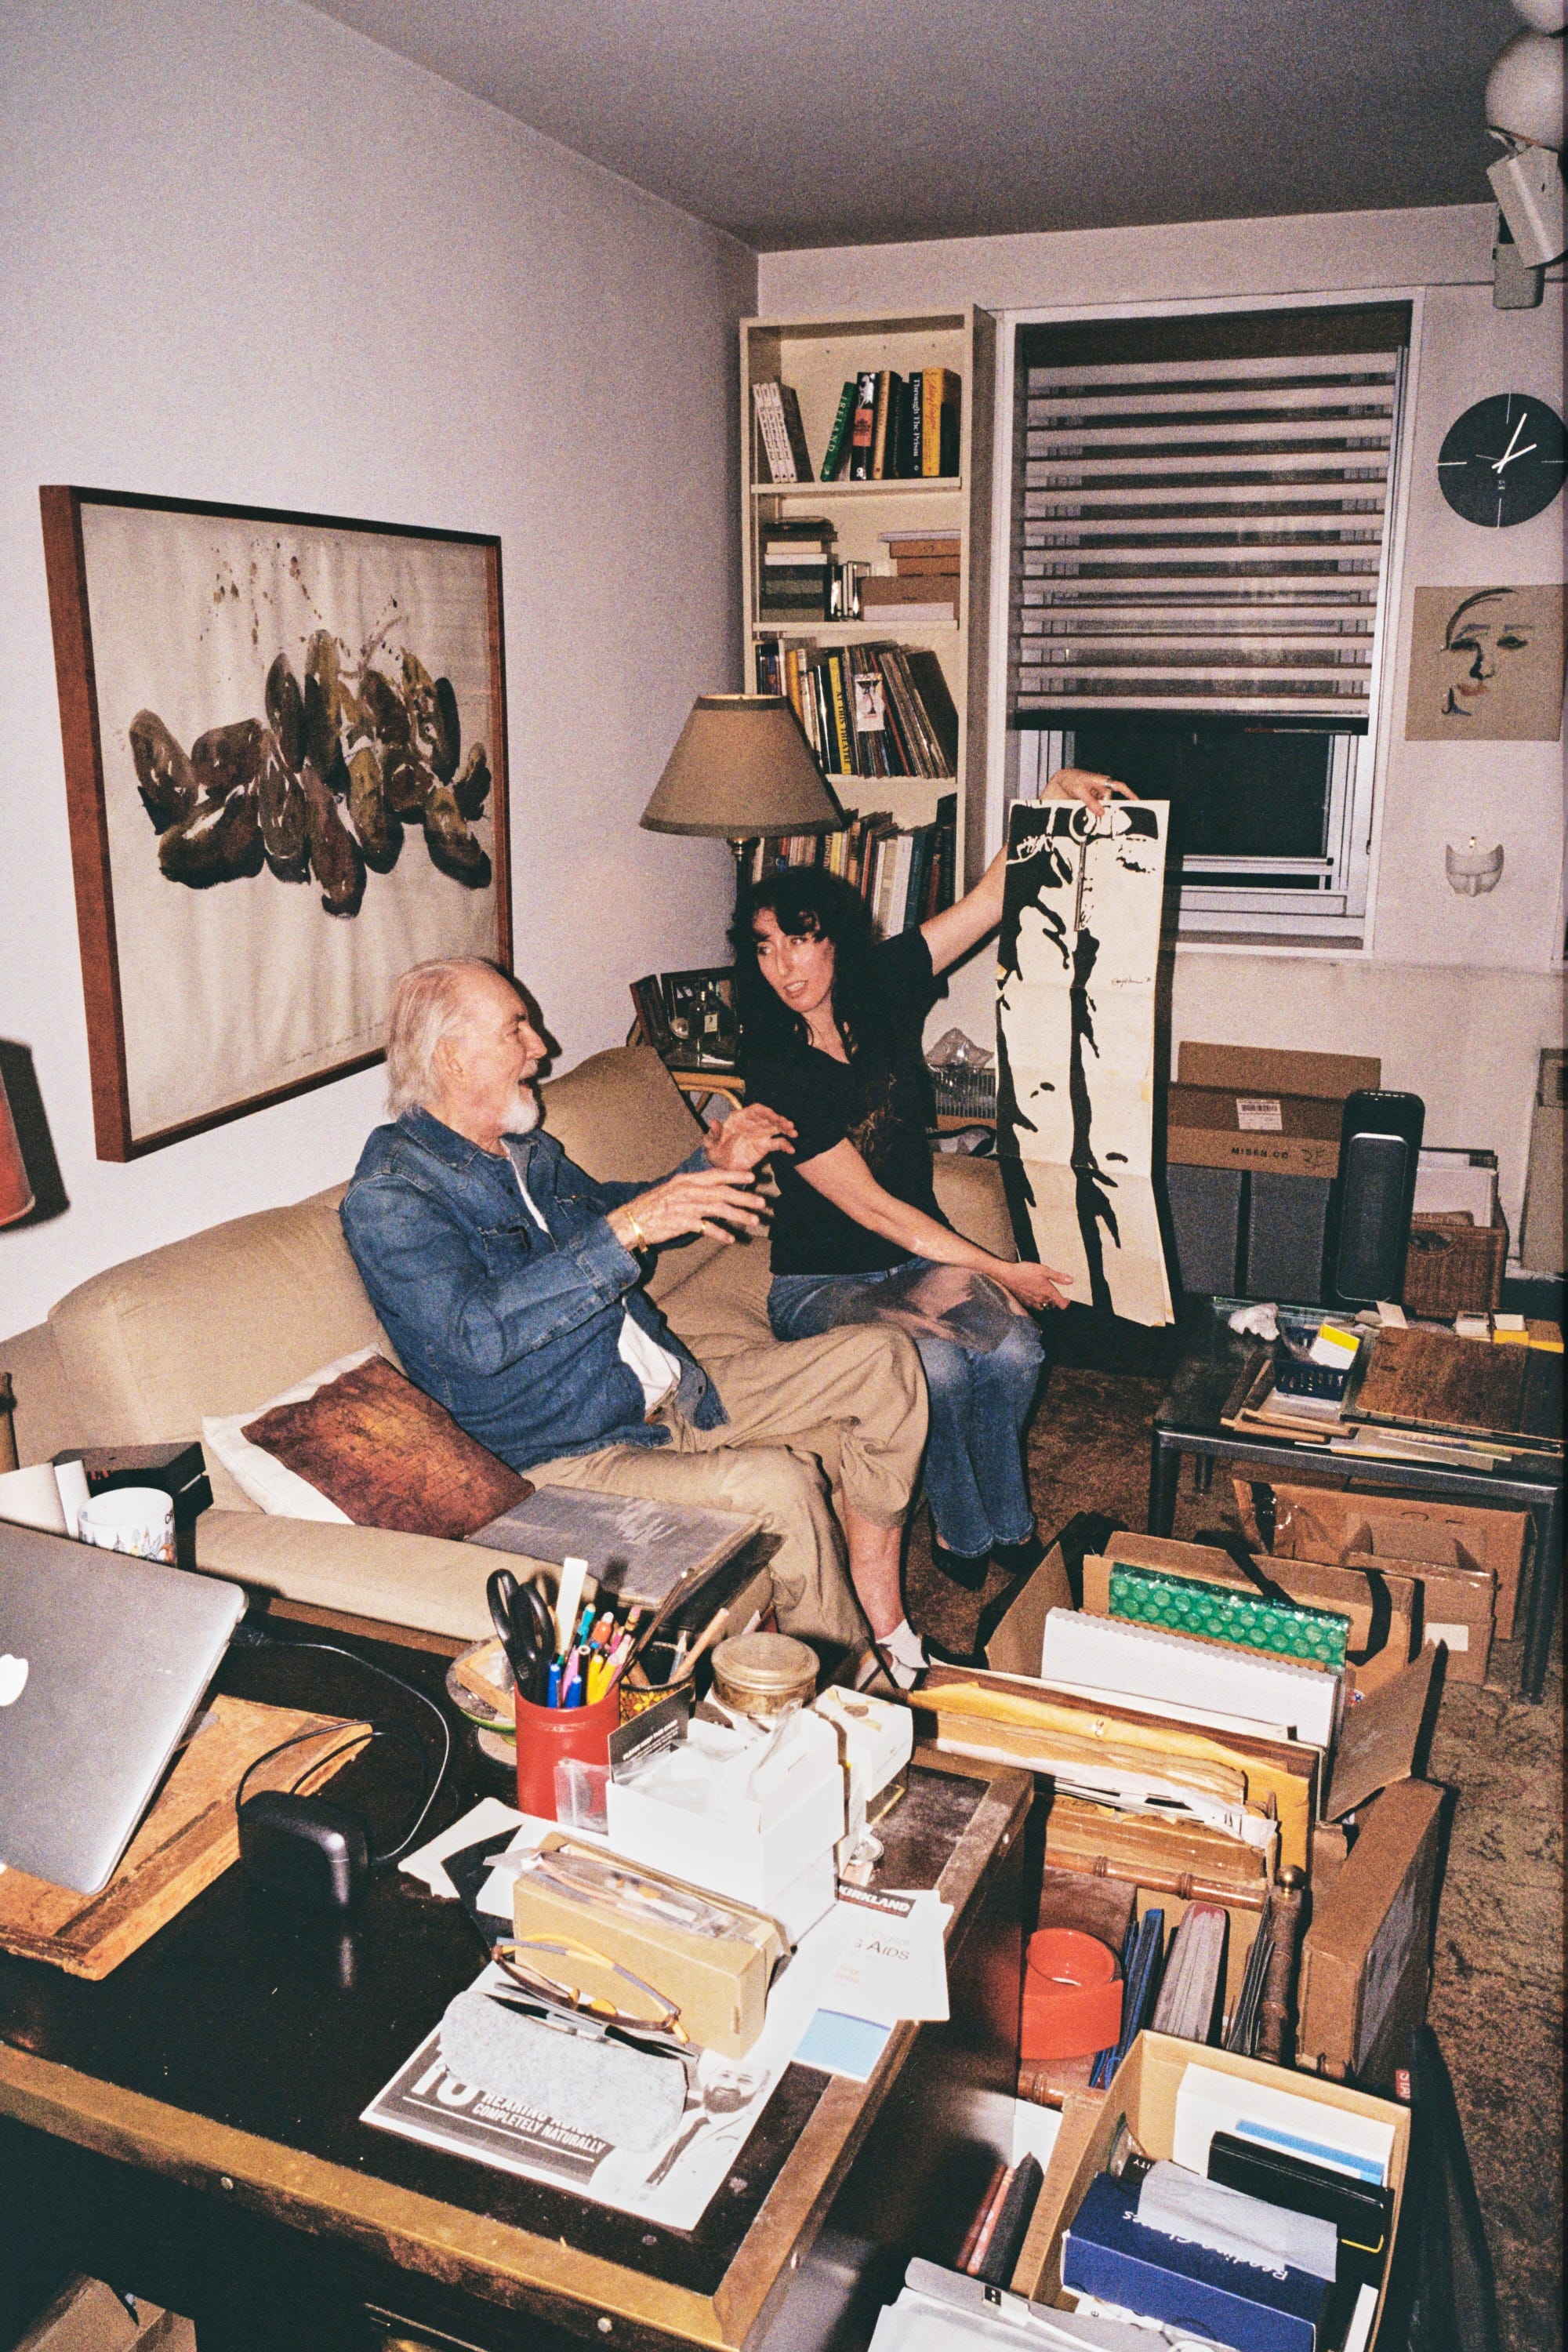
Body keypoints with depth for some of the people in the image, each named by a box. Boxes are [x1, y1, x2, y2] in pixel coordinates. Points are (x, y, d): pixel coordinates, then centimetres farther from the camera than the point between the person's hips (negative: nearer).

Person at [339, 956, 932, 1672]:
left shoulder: (526, 1149, 12)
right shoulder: (385, 1200, -15)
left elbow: (609, 1208, 30)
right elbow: (477, 1335, -30)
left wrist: (717, 1166, 12)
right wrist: (626, 1229, -34)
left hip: (675, 1396, 9)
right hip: (567, 1461, -9)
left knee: (883, 1360, 4)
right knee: (777, 1484, -32)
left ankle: (877, 1603, 7)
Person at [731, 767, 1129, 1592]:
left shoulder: (883, 987, -4)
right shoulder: (777, 1073, -20)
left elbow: (991, 899, -3)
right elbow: (873, 1210, -20)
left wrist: (1052, 793, -16)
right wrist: (997, 1271, -20)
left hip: (919, 1256, 5)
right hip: (822, 1281, -5)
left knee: (1014, 1351, -23)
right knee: (937, 1365, -31)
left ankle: (1004, 1524, 1)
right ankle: (959, 1531, -4)